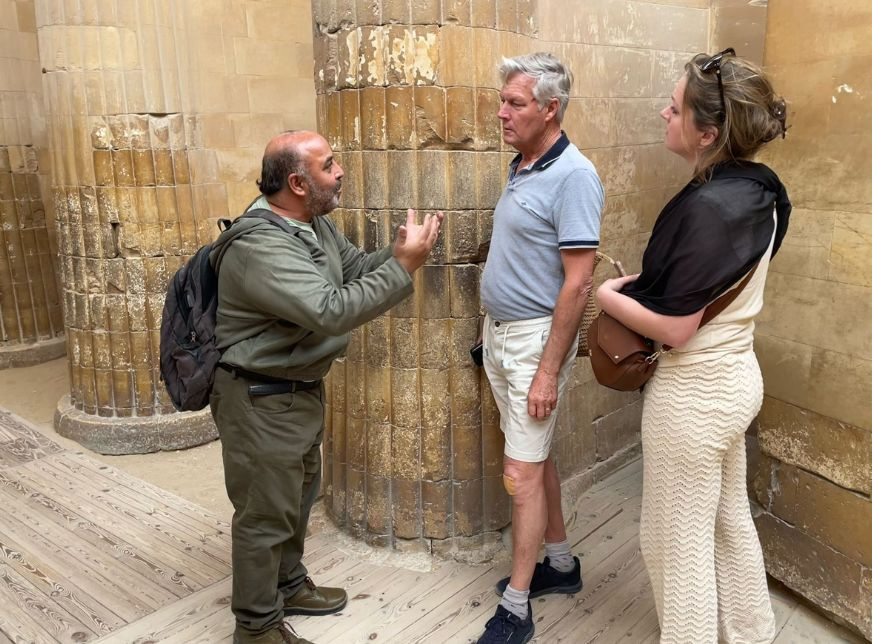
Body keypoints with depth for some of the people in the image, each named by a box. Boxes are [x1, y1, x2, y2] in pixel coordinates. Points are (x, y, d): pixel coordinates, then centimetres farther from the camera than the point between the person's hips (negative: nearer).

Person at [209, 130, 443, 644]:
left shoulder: (316, 222, 1)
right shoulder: (260, 246, -29)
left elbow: (355, 266, 11)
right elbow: (333, 311, -36)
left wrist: (397, 254, -9)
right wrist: (404, 267, -31)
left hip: (304, 388, 10)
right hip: (261, 399, -9)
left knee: (299, 494, 23)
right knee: (266, 513, 5)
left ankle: (289, 585, 44)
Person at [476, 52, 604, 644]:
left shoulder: (573, 176, -18)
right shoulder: (521, 168, 9)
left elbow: (578, 284, -21)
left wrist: (549, 370, -22)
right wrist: (493, 334, 17)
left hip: (537, 338, -9)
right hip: (500, 331, 9)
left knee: (522, 473, -2)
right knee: (536, 457, 18)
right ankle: (561, 565, 37)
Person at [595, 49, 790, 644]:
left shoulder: (708, 208, -26)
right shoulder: (757, 190, 1)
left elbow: (673, 329, -24)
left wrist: (607, 296, -9)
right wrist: (642, 281, 3)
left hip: (695, 392, -9)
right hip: (736, 376, 10)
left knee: (678, 539, 10)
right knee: (730, 521, 25)